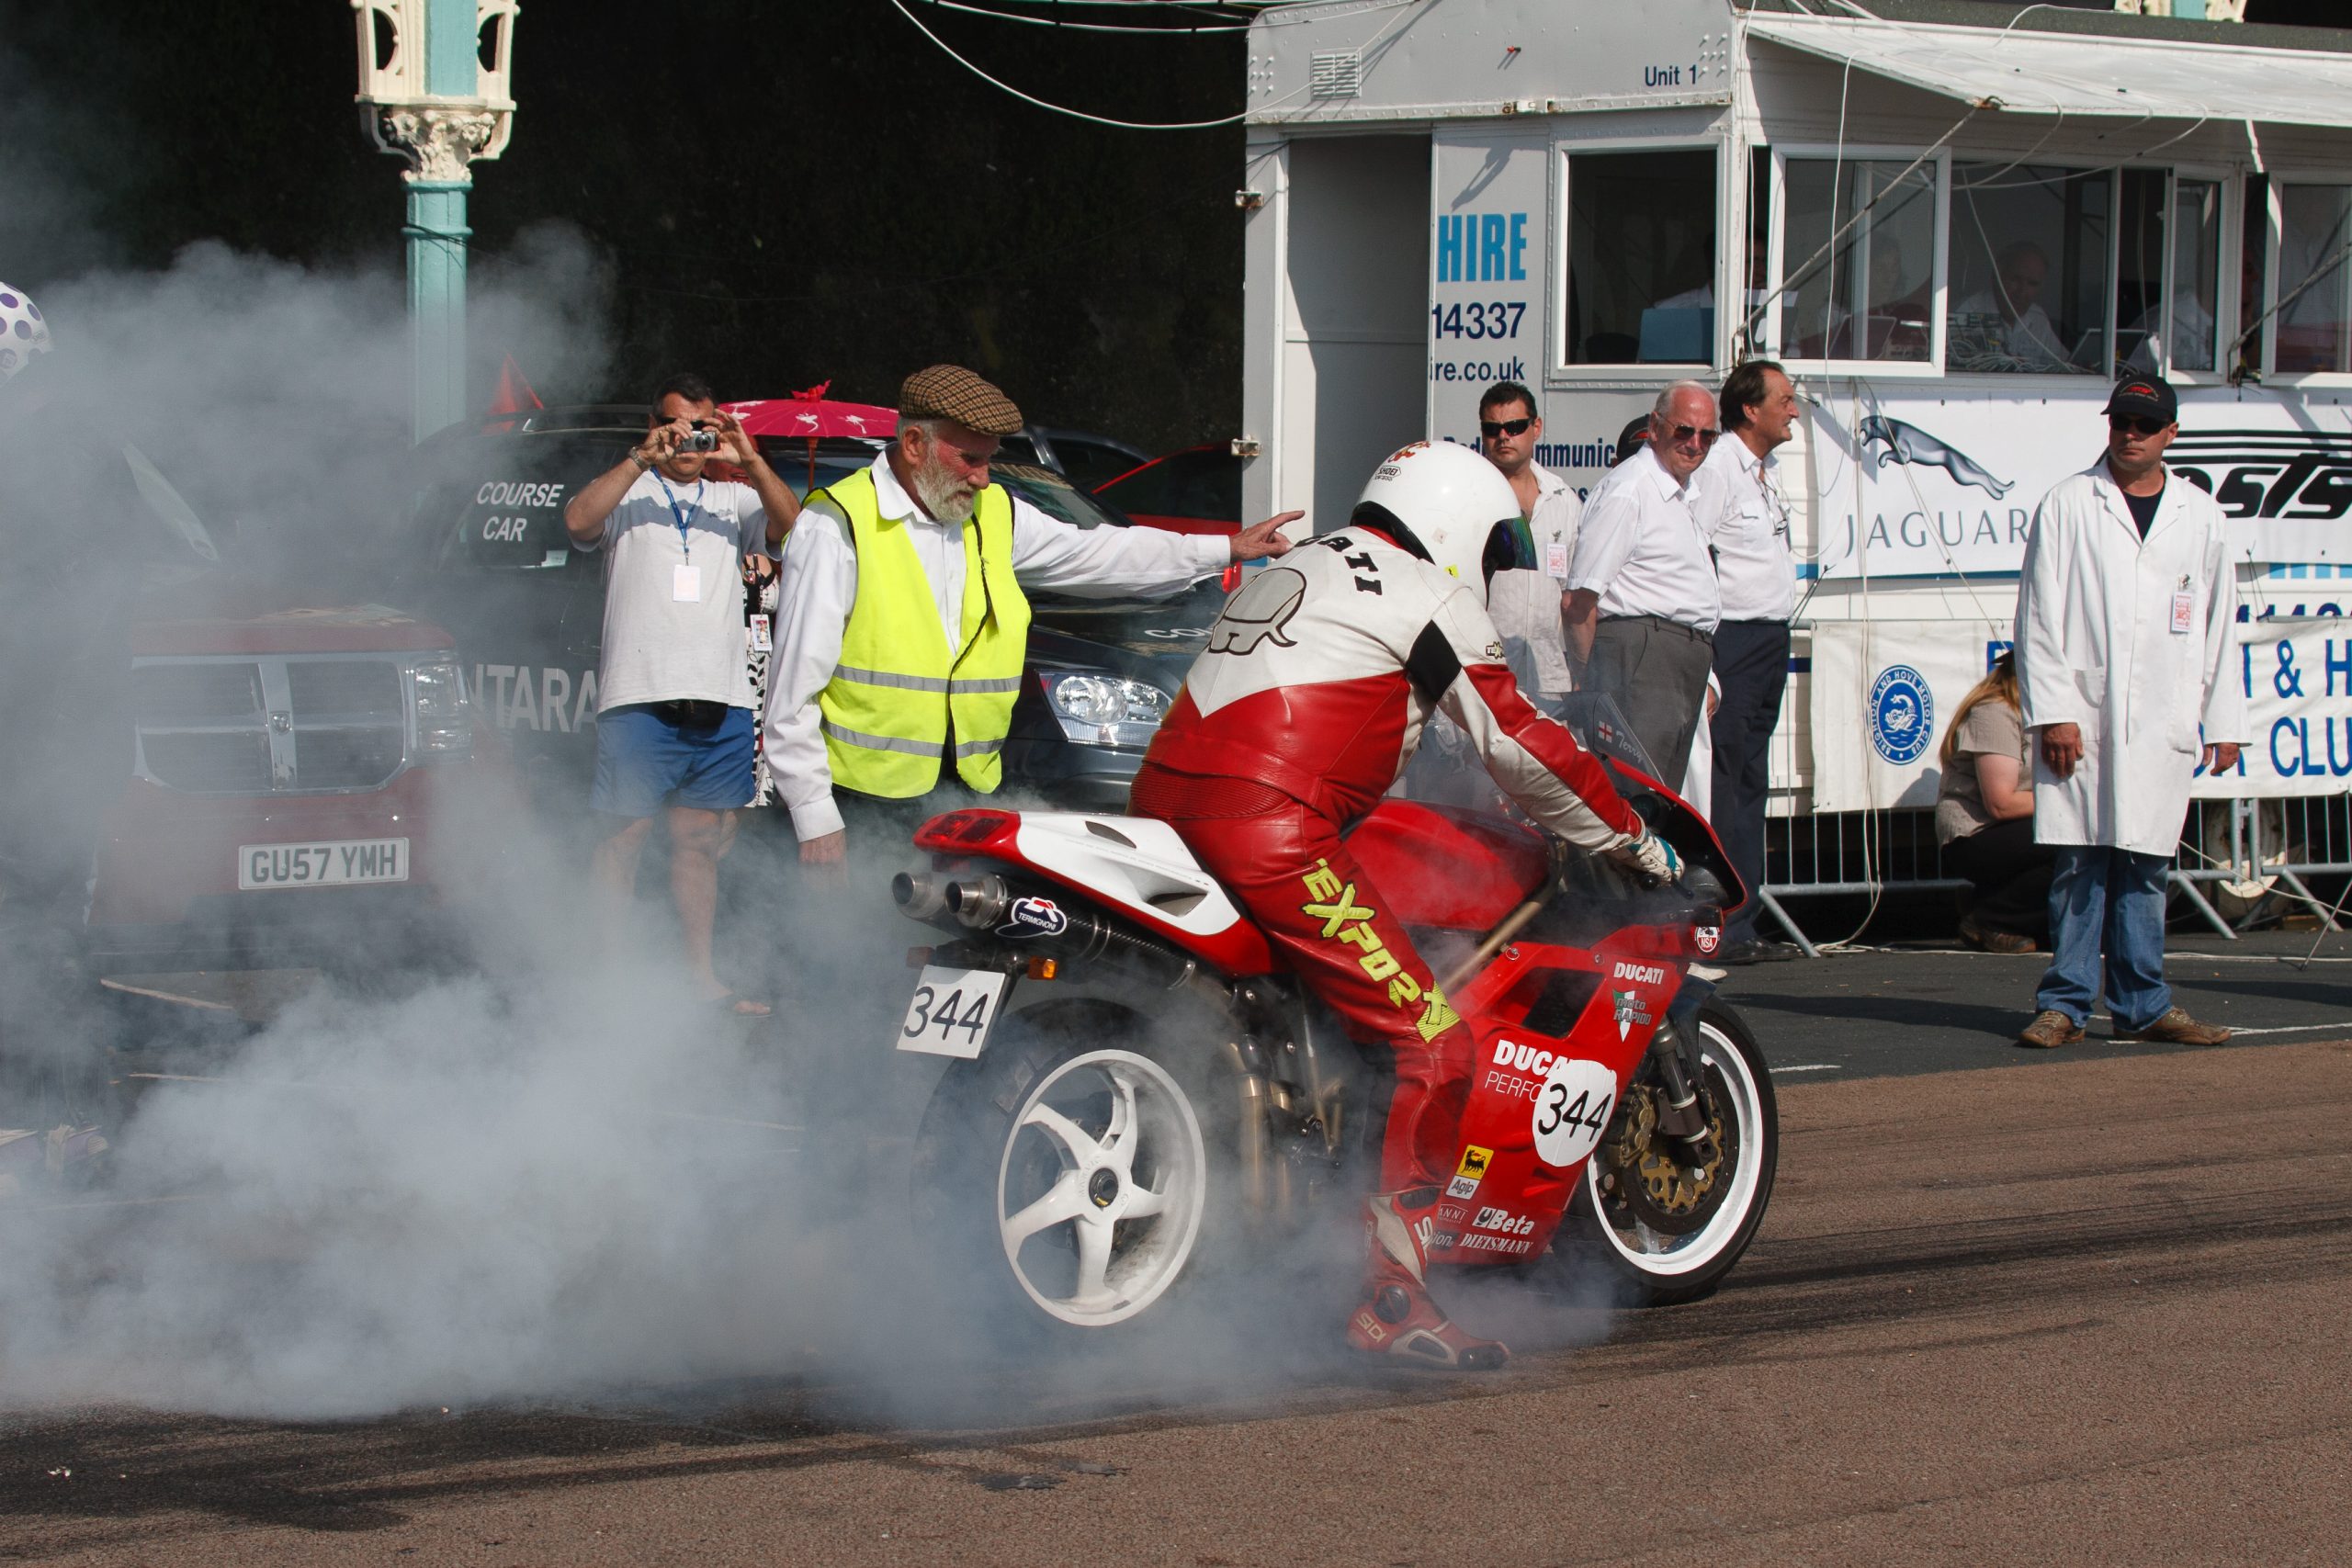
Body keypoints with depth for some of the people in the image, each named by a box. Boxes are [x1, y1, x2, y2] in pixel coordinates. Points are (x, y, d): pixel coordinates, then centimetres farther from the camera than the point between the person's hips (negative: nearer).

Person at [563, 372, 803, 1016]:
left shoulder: (732, 499, 16)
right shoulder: (628, 492, 9)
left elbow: (789, 525, -3)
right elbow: (578, 521, -12)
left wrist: (751, 462, -17)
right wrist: (642, 458, -19)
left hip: (721, 702, 3)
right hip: (639, 697, -3)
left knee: (700, 842, 8)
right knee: (624, 837, -2)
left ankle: (701, 972, 14)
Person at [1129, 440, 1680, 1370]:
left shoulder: (1296, 571, 28)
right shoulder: (1431, 597, 3)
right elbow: (1519, 747, 6)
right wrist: (1631, 838, 17)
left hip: (1161, 801, 9)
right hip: (1269, 829, -9)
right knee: (1431, 1045, -9)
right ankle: (1389, 1293, -14)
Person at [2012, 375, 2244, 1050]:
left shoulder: (2199, 515, 12)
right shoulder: (2068, 504, 3)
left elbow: (2219, 622, 15)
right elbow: (2039, 615, 0)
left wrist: (2224, 721, 11)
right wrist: (2052, 710, -7)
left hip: (2160, 724, 2)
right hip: (2082, 718, -2)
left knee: (2144, 867, 5)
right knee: (2079, 866, -3)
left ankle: (2142, 1005, 12)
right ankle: (2065, 1004, 3)